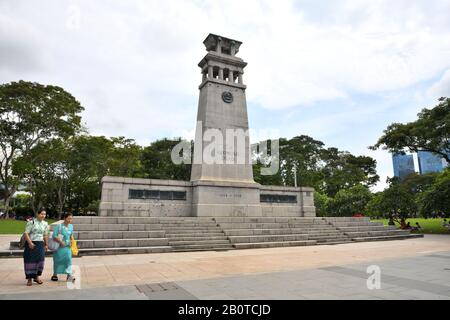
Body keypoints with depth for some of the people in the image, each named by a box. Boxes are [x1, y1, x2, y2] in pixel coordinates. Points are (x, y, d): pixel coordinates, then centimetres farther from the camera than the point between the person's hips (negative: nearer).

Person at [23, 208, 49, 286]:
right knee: (30, 260, 1)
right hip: (31, 244, -4)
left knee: (40, 259, 0)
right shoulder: (31, 222, -8)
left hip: (40, 244, 4)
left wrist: (46, 244, 13)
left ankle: (37, 276, 14)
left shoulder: (45, 224, 8)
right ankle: (29, 278, 13)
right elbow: (26, 233, -11)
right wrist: (30, 243, -19)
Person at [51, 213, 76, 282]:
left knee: (69, 259, -5)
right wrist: (60, 242, -21)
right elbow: (54, 236, -14)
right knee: (57, 260, 7)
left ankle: (69, 275, -4)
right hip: (59, 246, -4)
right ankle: (55, 275, 25)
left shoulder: (71, 226, 5)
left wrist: (71, 240, 5)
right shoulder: (59, 226, -12)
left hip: (67, 246, 4)